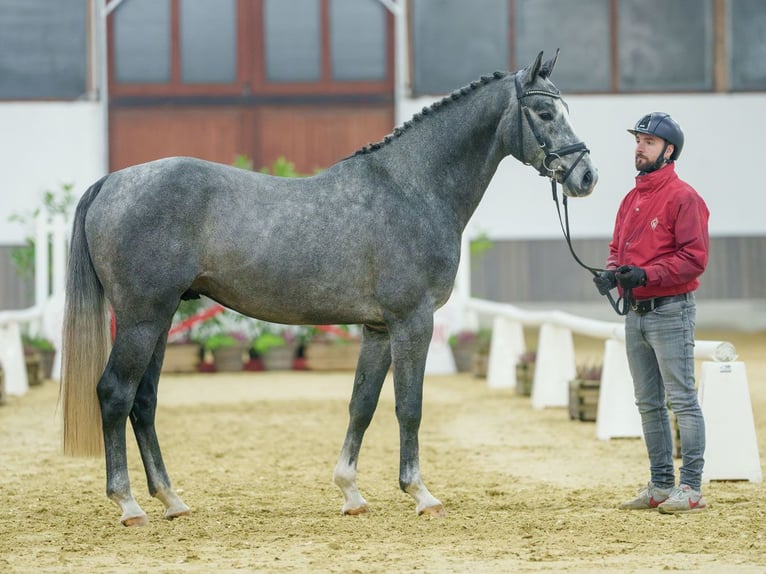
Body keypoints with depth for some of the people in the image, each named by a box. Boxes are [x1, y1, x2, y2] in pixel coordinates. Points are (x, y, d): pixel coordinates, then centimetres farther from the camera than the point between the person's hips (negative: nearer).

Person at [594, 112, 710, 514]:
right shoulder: (631, 199, 15)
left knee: (682, 400, -7)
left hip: (670, 312, -9)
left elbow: (694, 257, -17)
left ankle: (690, 488, -6)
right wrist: (612, 272, -1)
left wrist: (647, 274, -25)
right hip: (635, 312, 9)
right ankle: (661, 486, 19)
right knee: (648, 404, 12)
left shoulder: (683, 197, -10)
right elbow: (618, 247, 21)